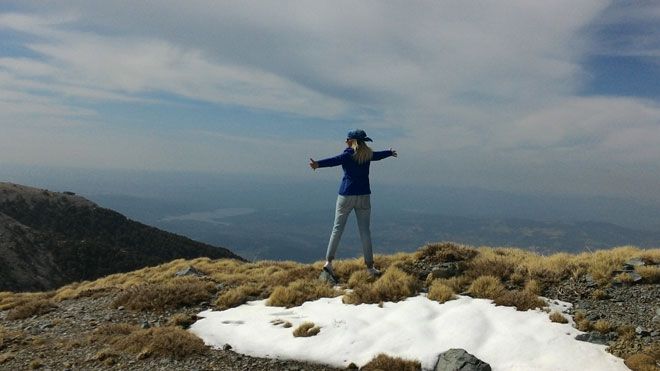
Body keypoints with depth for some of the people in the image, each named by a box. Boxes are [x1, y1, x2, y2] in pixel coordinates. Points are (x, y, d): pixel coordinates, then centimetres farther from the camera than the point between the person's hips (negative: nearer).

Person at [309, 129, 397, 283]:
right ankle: (370, 266, 11)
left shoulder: (348, 155, -5)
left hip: (346, 195, -3)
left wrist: (318, 164, -42)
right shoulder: (368, 154, 10)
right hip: (363, 196, 3)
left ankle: (328, 262, -3)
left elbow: (335, 160, -26)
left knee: (337, 229, 3)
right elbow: (379, 155, 32)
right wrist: (390, 153, 54)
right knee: (365, 231, 6)